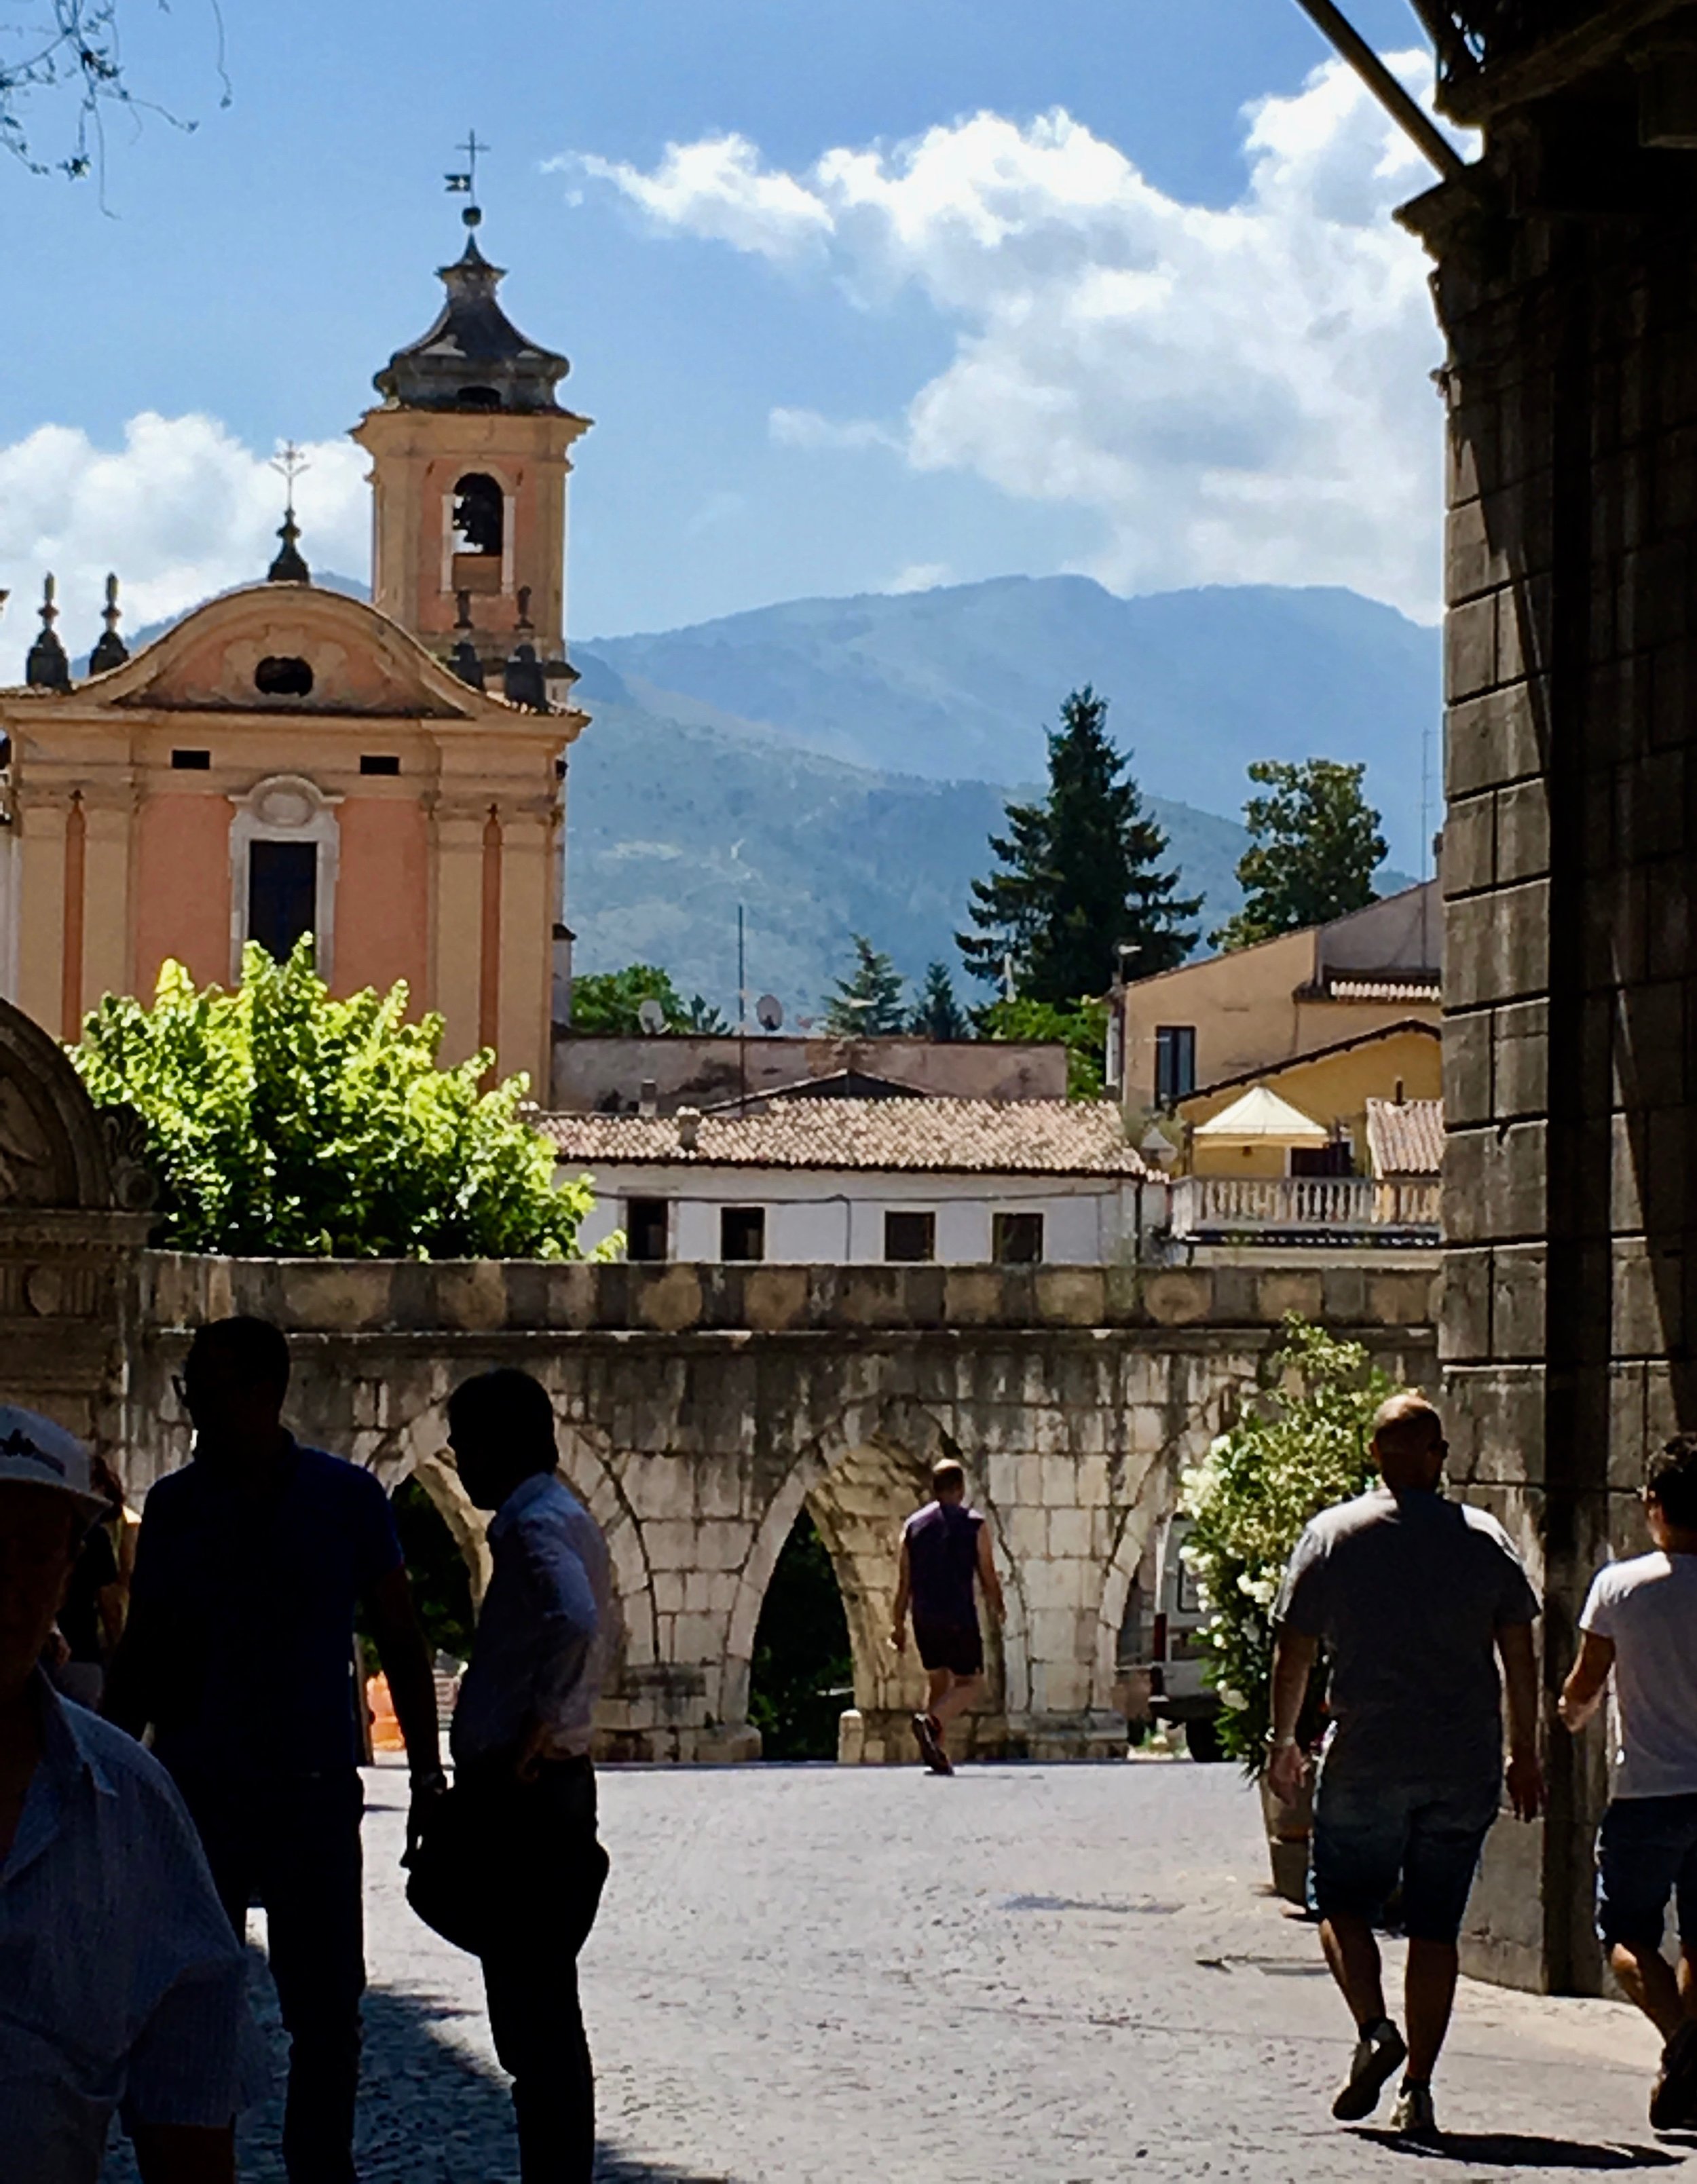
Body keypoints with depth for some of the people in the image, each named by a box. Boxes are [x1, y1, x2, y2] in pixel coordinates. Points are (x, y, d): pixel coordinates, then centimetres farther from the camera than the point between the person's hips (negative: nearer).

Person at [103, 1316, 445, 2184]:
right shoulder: (175, 1503, 5)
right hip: (197, 1788, 1)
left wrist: (426, 1772, 1)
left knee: (326, 2008, 2)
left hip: (315, 1788, -1)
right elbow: (141, 1653, 11)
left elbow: (400, 1640, 5)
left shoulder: (344, 1496, 0)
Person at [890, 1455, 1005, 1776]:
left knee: (937, 1681, 18)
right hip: (960, 1618, -4)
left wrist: (898, 1623, 9)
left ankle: (939, 1751, 9)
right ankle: (931, 1722, -21)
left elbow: (904, 1581, 5)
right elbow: (988, 1576, -3)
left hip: (924, 1618, 4)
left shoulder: (913, 1525, 6)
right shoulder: (974, 1525, -4)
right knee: (970, 1683, 5)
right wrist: (997, 1609, 14)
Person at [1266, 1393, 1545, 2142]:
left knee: (1343, 1902, 12)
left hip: (1366, 1762, -2)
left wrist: (1283, 1741, 11)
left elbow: (1294, 1650, 0)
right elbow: (1520, 1657, 3)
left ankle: (1374, 2032, -11)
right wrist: (1525, 1754, 10)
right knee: (1435, 1926, 8)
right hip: (1466, 1765, 2)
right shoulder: (1486, 1538, 3)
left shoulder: (1333, 1534, -1)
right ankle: (1418, 2090, 4)